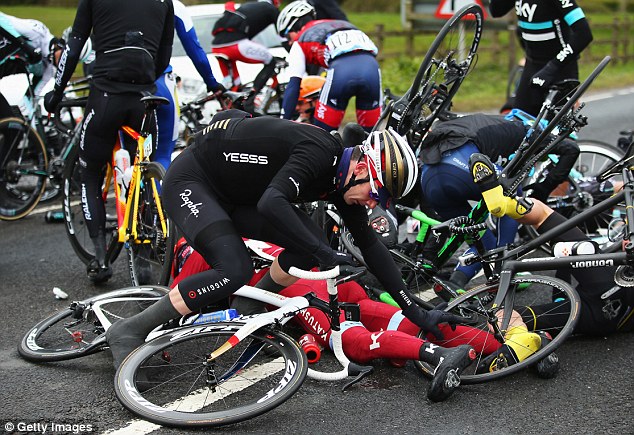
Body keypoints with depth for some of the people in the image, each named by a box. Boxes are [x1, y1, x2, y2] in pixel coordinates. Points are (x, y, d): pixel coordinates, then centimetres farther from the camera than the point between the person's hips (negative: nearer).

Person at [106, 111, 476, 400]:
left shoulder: (339, 177, -1)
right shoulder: (319, 153, -28)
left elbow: (370, 245, 3)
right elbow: (272, 203, -44)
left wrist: (416, 312, 3)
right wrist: (324, 254, -37)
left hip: (233, 195, 8)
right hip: (190, 181, -8)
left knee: (310, 246, -8)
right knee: (234, 271, -27)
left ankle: (248, 308, 12)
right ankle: (129, 331, -17)